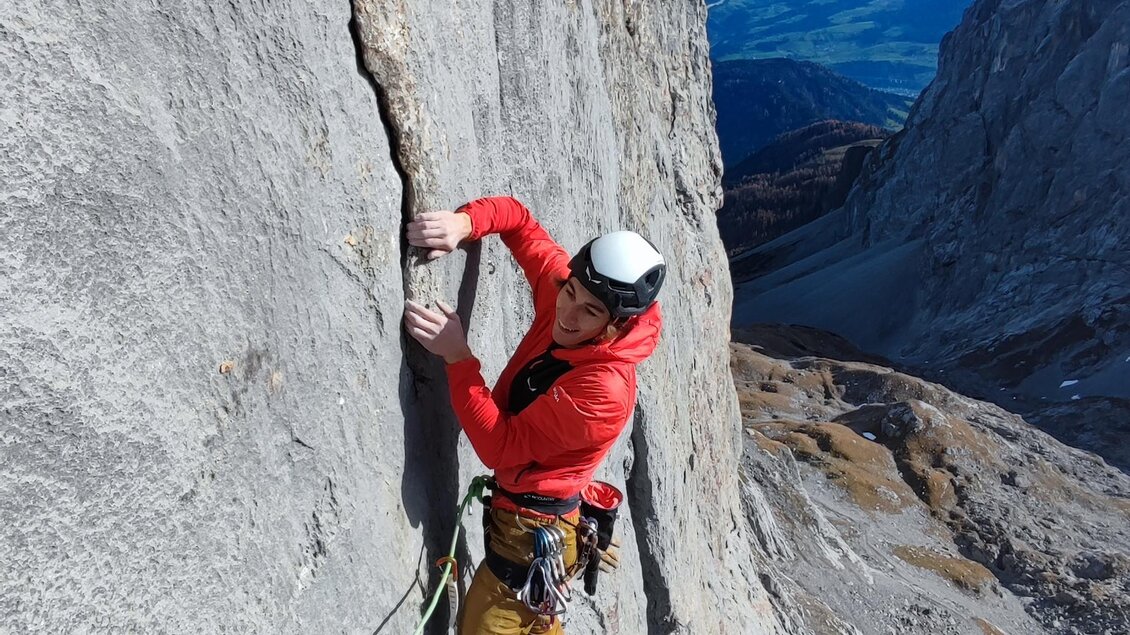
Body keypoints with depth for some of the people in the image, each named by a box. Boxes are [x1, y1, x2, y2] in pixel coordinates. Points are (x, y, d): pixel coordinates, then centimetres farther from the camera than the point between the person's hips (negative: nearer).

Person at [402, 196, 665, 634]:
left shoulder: (604, 390, -34)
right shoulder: (560, 293, -12)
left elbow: (499, 447, -29)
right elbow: (519, 220, -1)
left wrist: (456, 355, -29)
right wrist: (463, 223, -22)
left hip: (533, 531, -9)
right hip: (517, 509, 9)